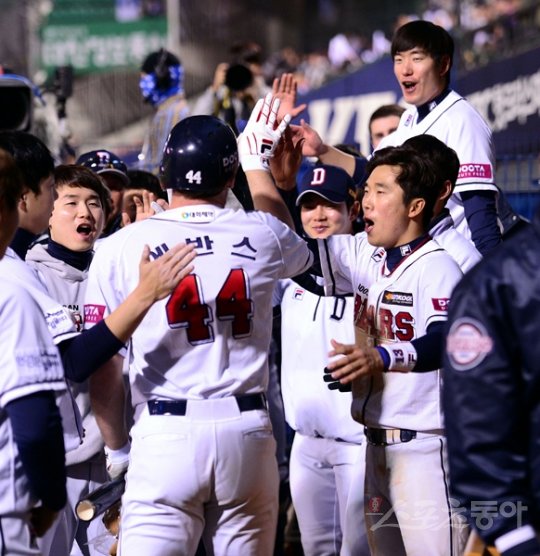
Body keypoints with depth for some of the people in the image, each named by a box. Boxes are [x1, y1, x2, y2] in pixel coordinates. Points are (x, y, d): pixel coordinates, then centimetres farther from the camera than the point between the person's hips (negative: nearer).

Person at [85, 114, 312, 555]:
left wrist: (116, 443, 13)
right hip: (246, 431, 2)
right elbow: (300, 252, 32)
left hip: (165, 434, -2)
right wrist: (258, 164, 43)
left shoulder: (122, 247, -1)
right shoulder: (262, 235, 4)